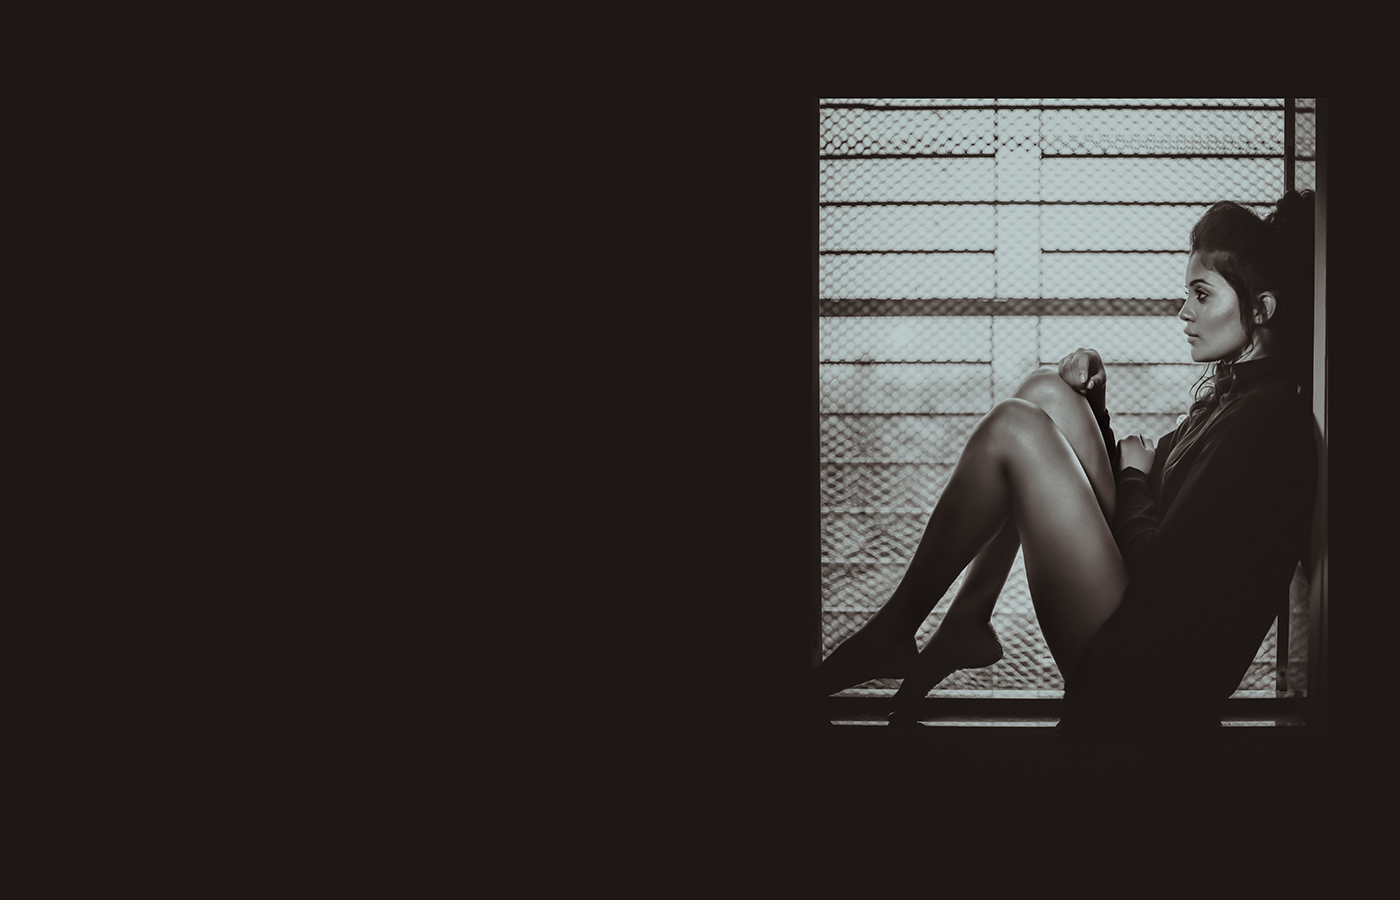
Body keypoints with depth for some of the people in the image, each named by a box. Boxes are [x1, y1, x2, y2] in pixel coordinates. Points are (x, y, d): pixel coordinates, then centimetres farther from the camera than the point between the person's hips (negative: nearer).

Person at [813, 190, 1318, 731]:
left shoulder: (1269, 419, -16)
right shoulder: (1231, 391, 15)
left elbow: (1159, 569, -21)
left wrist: (1135, 477, -2)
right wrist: (1094, 401, 10)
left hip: (1149, 681, -10)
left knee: (1014, 428, -16)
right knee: (1046, 393, 7)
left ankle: (891, 633, -4)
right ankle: (966, 623, 2)